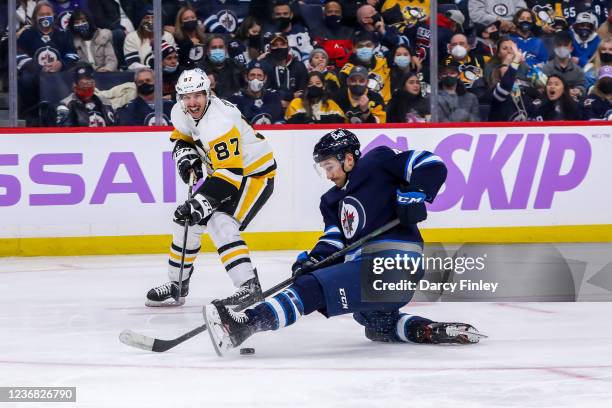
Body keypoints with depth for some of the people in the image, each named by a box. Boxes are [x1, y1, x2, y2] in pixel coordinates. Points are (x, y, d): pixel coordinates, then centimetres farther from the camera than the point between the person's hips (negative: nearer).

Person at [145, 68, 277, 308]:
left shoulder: (219, 123, -34)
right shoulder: (181, 113, -8)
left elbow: (230, 173, -39)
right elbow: (181, 139, 15)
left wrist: (200, 203, -44)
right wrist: (185, 156, -9)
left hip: (254, 173, -9)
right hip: (222, 171, 9)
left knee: (220, 224, -27)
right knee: (186, 220, 9)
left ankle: (249, 286, -30)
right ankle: (176, 284, 26)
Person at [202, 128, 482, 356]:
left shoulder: (378, 163, 3)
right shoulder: (333, 201, 25)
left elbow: (432, 166, -4)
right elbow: (334, 240, 12)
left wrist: (413, 195, -17)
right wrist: (313, 260, -6)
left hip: (395, 262, -11)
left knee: (315, 288, -23)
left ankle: (247, 322, -35)